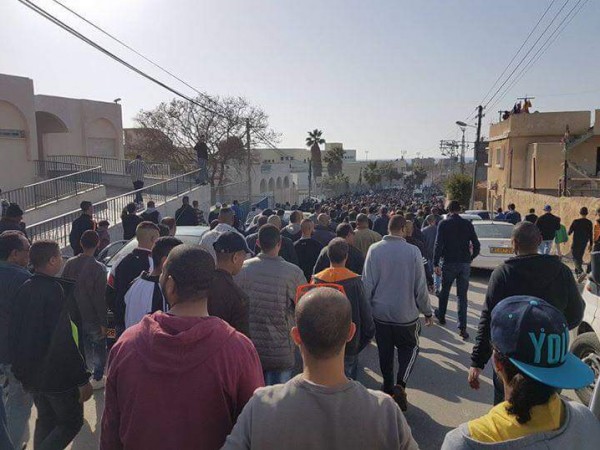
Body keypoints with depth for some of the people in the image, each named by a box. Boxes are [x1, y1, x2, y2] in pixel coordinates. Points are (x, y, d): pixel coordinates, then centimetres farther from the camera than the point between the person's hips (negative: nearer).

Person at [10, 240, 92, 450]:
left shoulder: (24, 289, 2)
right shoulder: (53, 291, -24)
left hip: (32, 372, 8)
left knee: (45, 420, 23)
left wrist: (22, 369, 20)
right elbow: (64, 341, -27)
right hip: (58, 376, -8)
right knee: (71, 423, 8)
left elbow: (15, 332, 10)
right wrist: (82, 379, -22)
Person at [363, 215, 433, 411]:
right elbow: (421, 286, -7)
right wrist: (427, 311, 7)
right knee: (410, 347, 18)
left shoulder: (374, 250, -8)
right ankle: (400, 384, 0)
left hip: (380, 313, 2)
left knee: (385, 351, 18)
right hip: (405, 314, -2)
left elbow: (367, 283, -5)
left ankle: (388, 387, 29)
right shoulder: (413, 251, -13)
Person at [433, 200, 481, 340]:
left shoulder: (443, 224, -6)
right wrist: (470, 258, 16)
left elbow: (438, 245, -13)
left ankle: (441, 316, 35)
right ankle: (462, 327, -1)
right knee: (462, 295, 4)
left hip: (449, 263, -2)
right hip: (465, 264, 2)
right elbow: (476, 245, 1)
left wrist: (436, 264, -10)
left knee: (444, 291, 17)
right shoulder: (467, 224, 3)